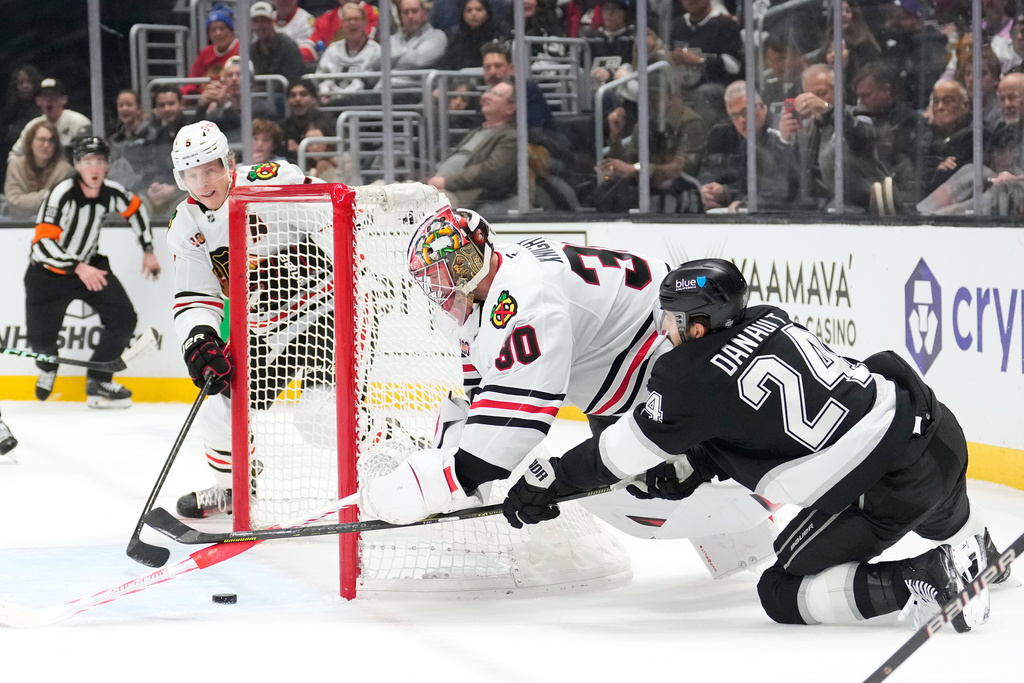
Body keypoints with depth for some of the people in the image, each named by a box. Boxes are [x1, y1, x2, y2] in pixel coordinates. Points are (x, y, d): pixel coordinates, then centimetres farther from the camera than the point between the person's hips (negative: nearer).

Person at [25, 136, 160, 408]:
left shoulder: (112, 192, -10)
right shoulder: (62, 194, -28)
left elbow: (135, 209, 14)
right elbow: (43, 243, -34)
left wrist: (148, 251, 15)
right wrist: (78, 268, -41)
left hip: (90, 265, 5)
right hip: (48, 273, -5)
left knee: (124, 319, -8)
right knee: (41, 341, -5)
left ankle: (98, 382, 3)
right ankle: (48, 366, 33)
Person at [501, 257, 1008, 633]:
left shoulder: (694, 377, -9)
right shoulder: (768, 320, 10)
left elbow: (624, 450, 3)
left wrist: (546, 481, 13)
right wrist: (691, 468, 21)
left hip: (883, 486, -8)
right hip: (936, 427, 8)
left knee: (782, 594, 3)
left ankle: (931, 580, -7)